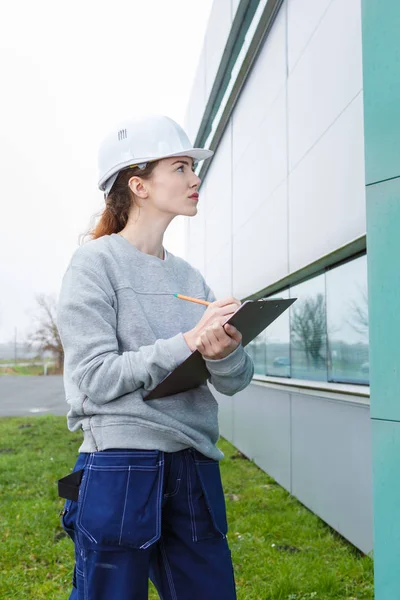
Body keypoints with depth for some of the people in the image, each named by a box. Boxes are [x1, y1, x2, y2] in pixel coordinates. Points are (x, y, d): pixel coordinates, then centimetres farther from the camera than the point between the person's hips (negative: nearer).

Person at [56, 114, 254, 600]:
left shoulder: (189, 276, 10)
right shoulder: (95, 262, -6)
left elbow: (237, 380, 5)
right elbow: (94, 378, -15)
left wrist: (224, 352, -17)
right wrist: (188, 342, -20)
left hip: (194, 468, 6)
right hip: (120, 469, -5)